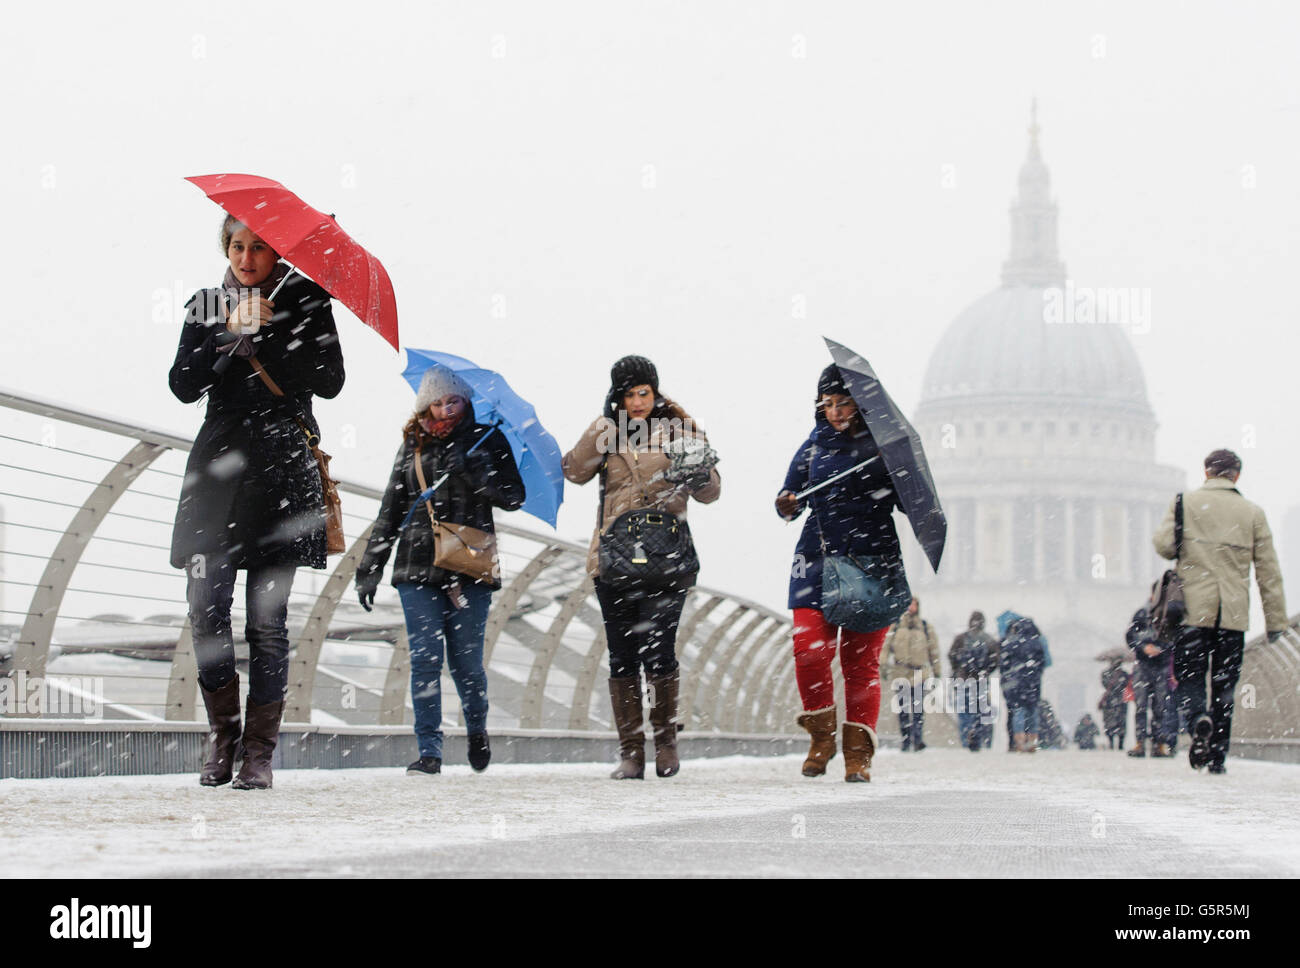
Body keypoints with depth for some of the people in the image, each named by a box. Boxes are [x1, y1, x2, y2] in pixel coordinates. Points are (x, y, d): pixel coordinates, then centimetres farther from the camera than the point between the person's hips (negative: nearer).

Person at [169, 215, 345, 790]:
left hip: (282, 470, -2)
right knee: (206, 609, -7)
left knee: (267, 619, -4)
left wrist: (270, 331, -10)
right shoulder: (205, 306, 13)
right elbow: (183, 386, 3)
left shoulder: (304, 302, 7)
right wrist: (229, 339, -10)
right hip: (218, 467, 2)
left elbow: (329, 382, -3)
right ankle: (222, 732, 10)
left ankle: (259, 750, 2)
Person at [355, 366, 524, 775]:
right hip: (418, 568, 2)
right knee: (425, 657, -7)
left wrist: (470, 470, -15)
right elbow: (390, 509, 15)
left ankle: (477, 730, 29)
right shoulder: (413, 445, 12)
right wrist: (370, 569, 11)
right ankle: (429, 750, -4)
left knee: (466, 660, 2)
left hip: (471, 568, -2)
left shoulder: (487, 440, 6)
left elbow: (513, 496, 0)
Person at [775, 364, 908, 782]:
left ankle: (858, 752, 8)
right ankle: (821, 736, 9)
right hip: (819, 556, 2)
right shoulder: (815, 446, 12)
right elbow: (793, 499, 13)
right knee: (810, 649, -11)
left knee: (862, 659, -2)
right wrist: (788, 506, -11)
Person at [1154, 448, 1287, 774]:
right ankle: (1217, 756, 7)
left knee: (1189, 675, 4)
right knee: (1223, 684, 9)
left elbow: (1163, 542, -9)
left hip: (1194, 609, -1)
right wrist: (1276, 619, 8)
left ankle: (1198, 719, -28)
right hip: (1234, 613, 1)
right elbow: (1268, 570, 5)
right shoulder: (1253, 513, 7)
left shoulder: (1185, 503, 2)